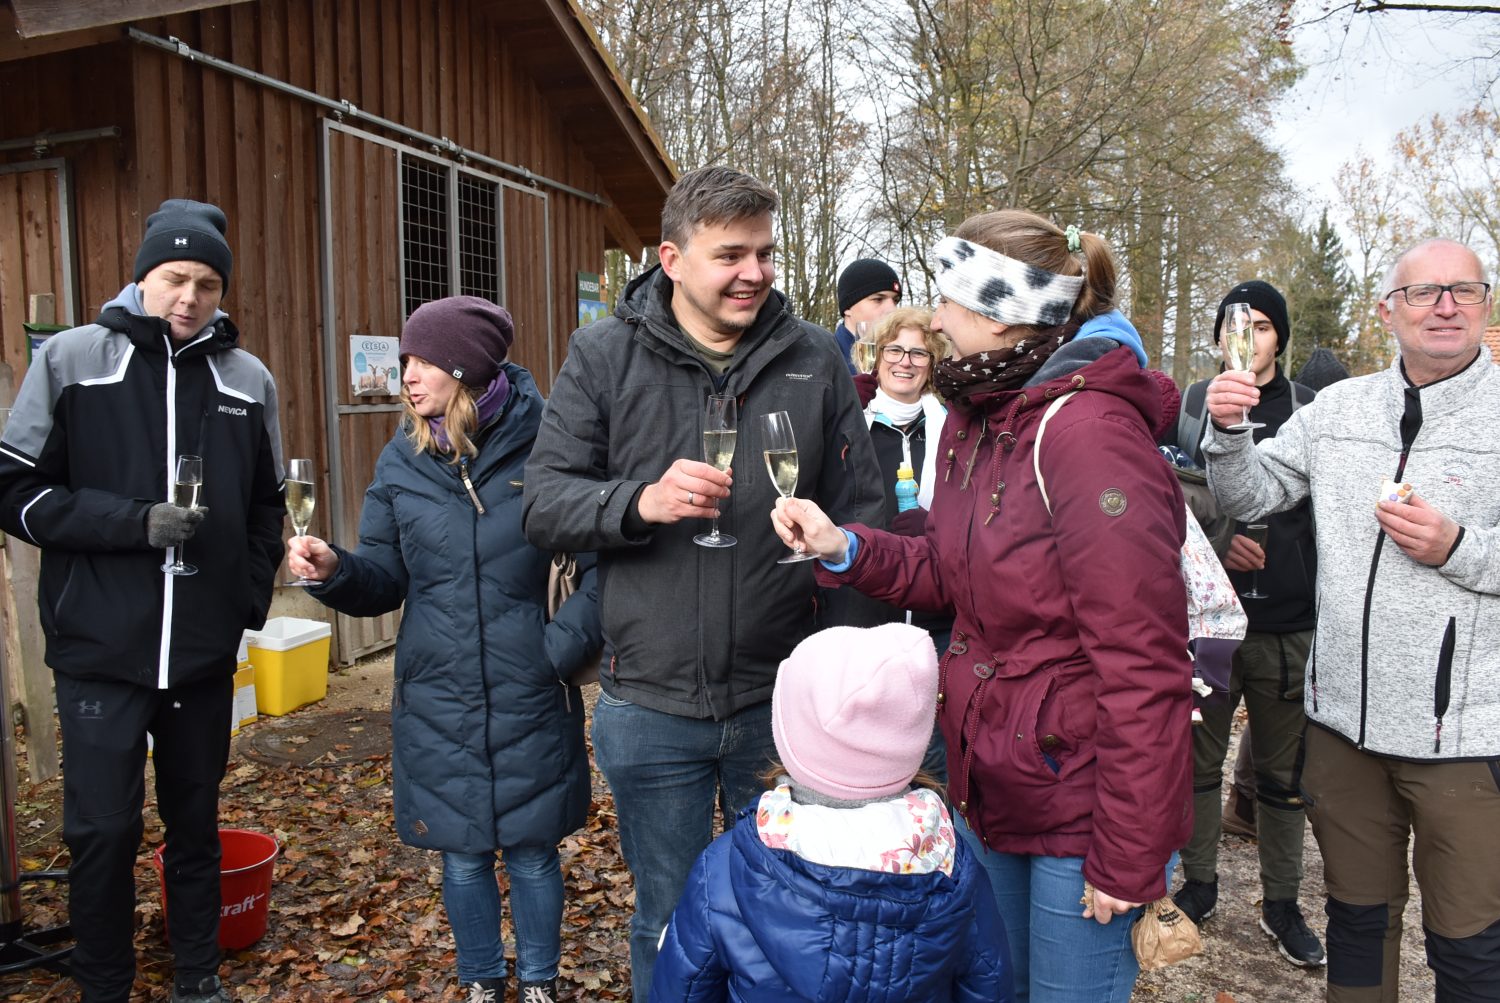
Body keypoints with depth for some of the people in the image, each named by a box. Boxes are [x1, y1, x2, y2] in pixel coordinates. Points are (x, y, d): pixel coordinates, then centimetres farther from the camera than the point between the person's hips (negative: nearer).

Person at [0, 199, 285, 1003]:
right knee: (102, 829, 1)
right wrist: (135, 521, -15)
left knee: (196, 822, 13)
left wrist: (251, 600, 4)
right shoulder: (70, 359, -1)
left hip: (206, 650, 2)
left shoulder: (248, 379, 6)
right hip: (99, 648, -2)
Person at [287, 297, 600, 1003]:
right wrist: (336, 569, -17)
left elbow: (600, 566, -7)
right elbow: (384, 579, 2)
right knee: (463, 856, 16)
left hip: (528, 703, -2)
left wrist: (565, 645, -13)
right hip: (436, 702, 3)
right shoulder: (402, 461, 1)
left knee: (531, 853, 13)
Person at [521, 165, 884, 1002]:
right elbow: (546, 501, -3)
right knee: (670, 921, 17)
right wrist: (641, 502, -23)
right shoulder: (604, 355, -3)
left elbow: (862, 512, 3)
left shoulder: (816, 359, 0)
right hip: (653, 705, 0)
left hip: (783, 700, 1)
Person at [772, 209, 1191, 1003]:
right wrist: (843, 548, -4)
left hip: (1077, 803, -8)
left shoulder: (1089, 432, -22)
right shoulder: (973, 417, 5)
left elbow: (1143, 667, -23)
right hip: (987, 787, 8)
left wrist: (1130, 858, -19)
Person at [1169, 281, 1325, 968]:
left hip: (1289, 624, 1)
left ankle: (1281, 902, 27)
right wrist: (1216, 544, -17)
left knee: (1283, 771, 11)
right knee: (1200, 758, 11)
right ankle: (1200, 883, 29)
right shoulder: (1191, 407, 3)